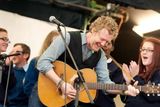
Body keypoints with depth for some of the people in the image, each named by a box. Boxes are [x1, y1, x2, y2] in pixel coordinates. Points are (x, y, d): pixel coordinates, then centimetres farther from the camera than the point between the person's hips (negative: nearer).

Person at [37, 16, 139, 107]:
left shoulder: (100, 55, 3)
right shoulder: (68, 39, -14)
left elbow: (105, 81, 0)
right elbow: (43, 62, -20)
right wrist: (61, 84, -27)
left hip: (78, 96, 5)